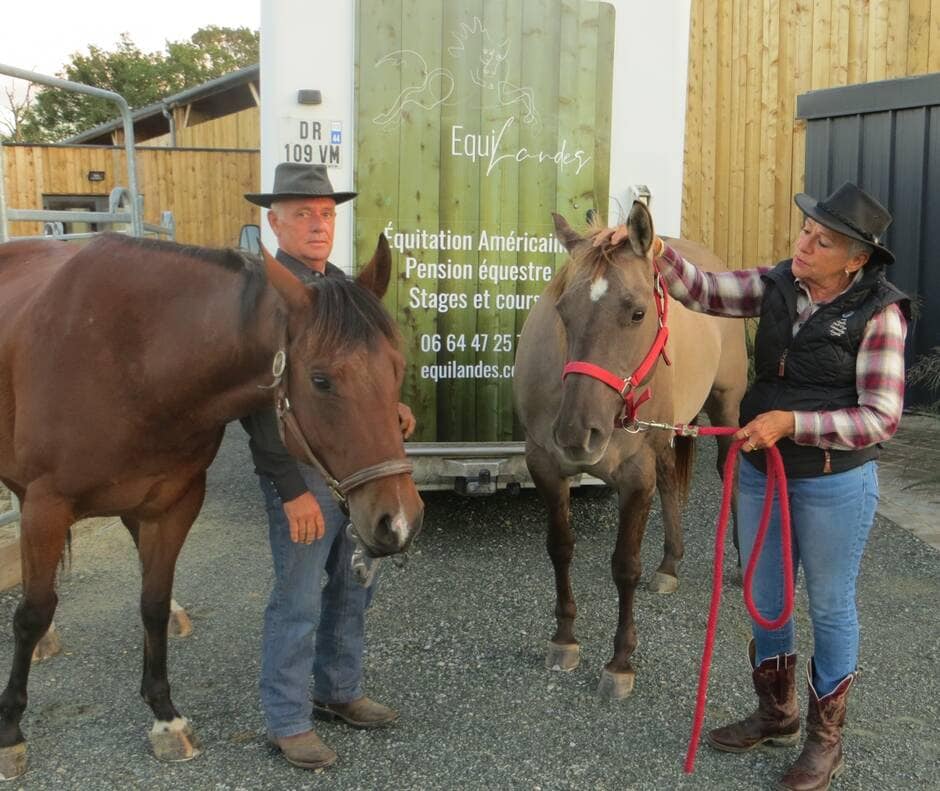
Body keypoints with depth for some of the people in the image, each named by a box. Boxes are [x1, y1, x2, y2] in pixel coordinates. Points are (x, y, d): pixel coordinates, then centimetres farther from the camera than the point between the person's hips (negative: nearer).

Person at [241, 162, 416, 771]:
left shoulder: (341, 283, 9)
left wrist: (389, 404, 4)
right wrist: (292, 489, -20)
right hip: (303, 473, -8)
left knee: (353, 589, 19)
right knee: (299, 603, 4)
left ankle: (340, 691, 37)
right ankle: (287, 722, 21)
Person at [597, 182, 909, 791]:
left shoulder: (878, 313, -17)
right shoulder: (779, 285, -2)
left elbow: (880, 417, -19)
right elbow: (704, 291, -4)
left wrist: (791, 422, -27)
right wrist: (655, 251, -21)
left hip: (835, 481, -6)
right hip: (761, 470, 6)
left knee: (830, 607, 12)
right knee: (765, 598, 19)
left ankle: (826, 737, 32)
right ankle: (776, 713, 41)